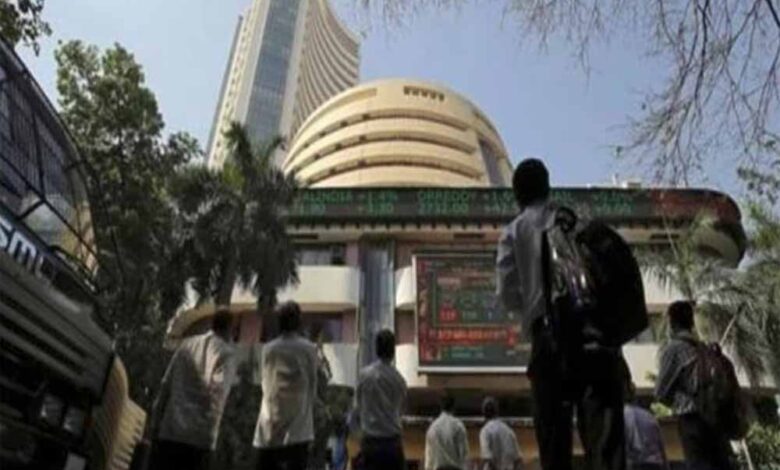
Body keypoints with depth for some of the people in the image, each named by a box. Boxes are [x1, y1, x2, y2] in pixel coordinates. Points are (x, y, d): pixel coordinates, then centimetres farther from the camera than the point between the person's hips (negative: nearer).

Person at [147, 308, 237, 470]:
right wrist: (210, 432, -11)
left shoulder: (187, 344, 11)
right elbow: (217, 393, -14)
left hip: (169, 430, 4)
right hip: (199, 437, -4)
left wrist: (155, 422, 12)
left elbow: (166, 385, 9)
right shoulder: (227, 353, -1)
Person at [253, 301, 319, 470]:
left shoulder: (269, 349, 1)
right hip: (298, 428, -2)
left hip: (270, 430, 2)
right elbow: (313, 386, 2)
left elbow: (266, 385, 9)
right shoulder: (309, 349, -4)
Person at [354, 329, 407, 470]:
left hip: (370, 442, 0)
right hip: (392, 441, 0)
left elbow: (357, 409, 2)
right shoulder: (399, 379, -5)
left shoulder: (364, 375, -6)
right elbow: (401, 410, 6)